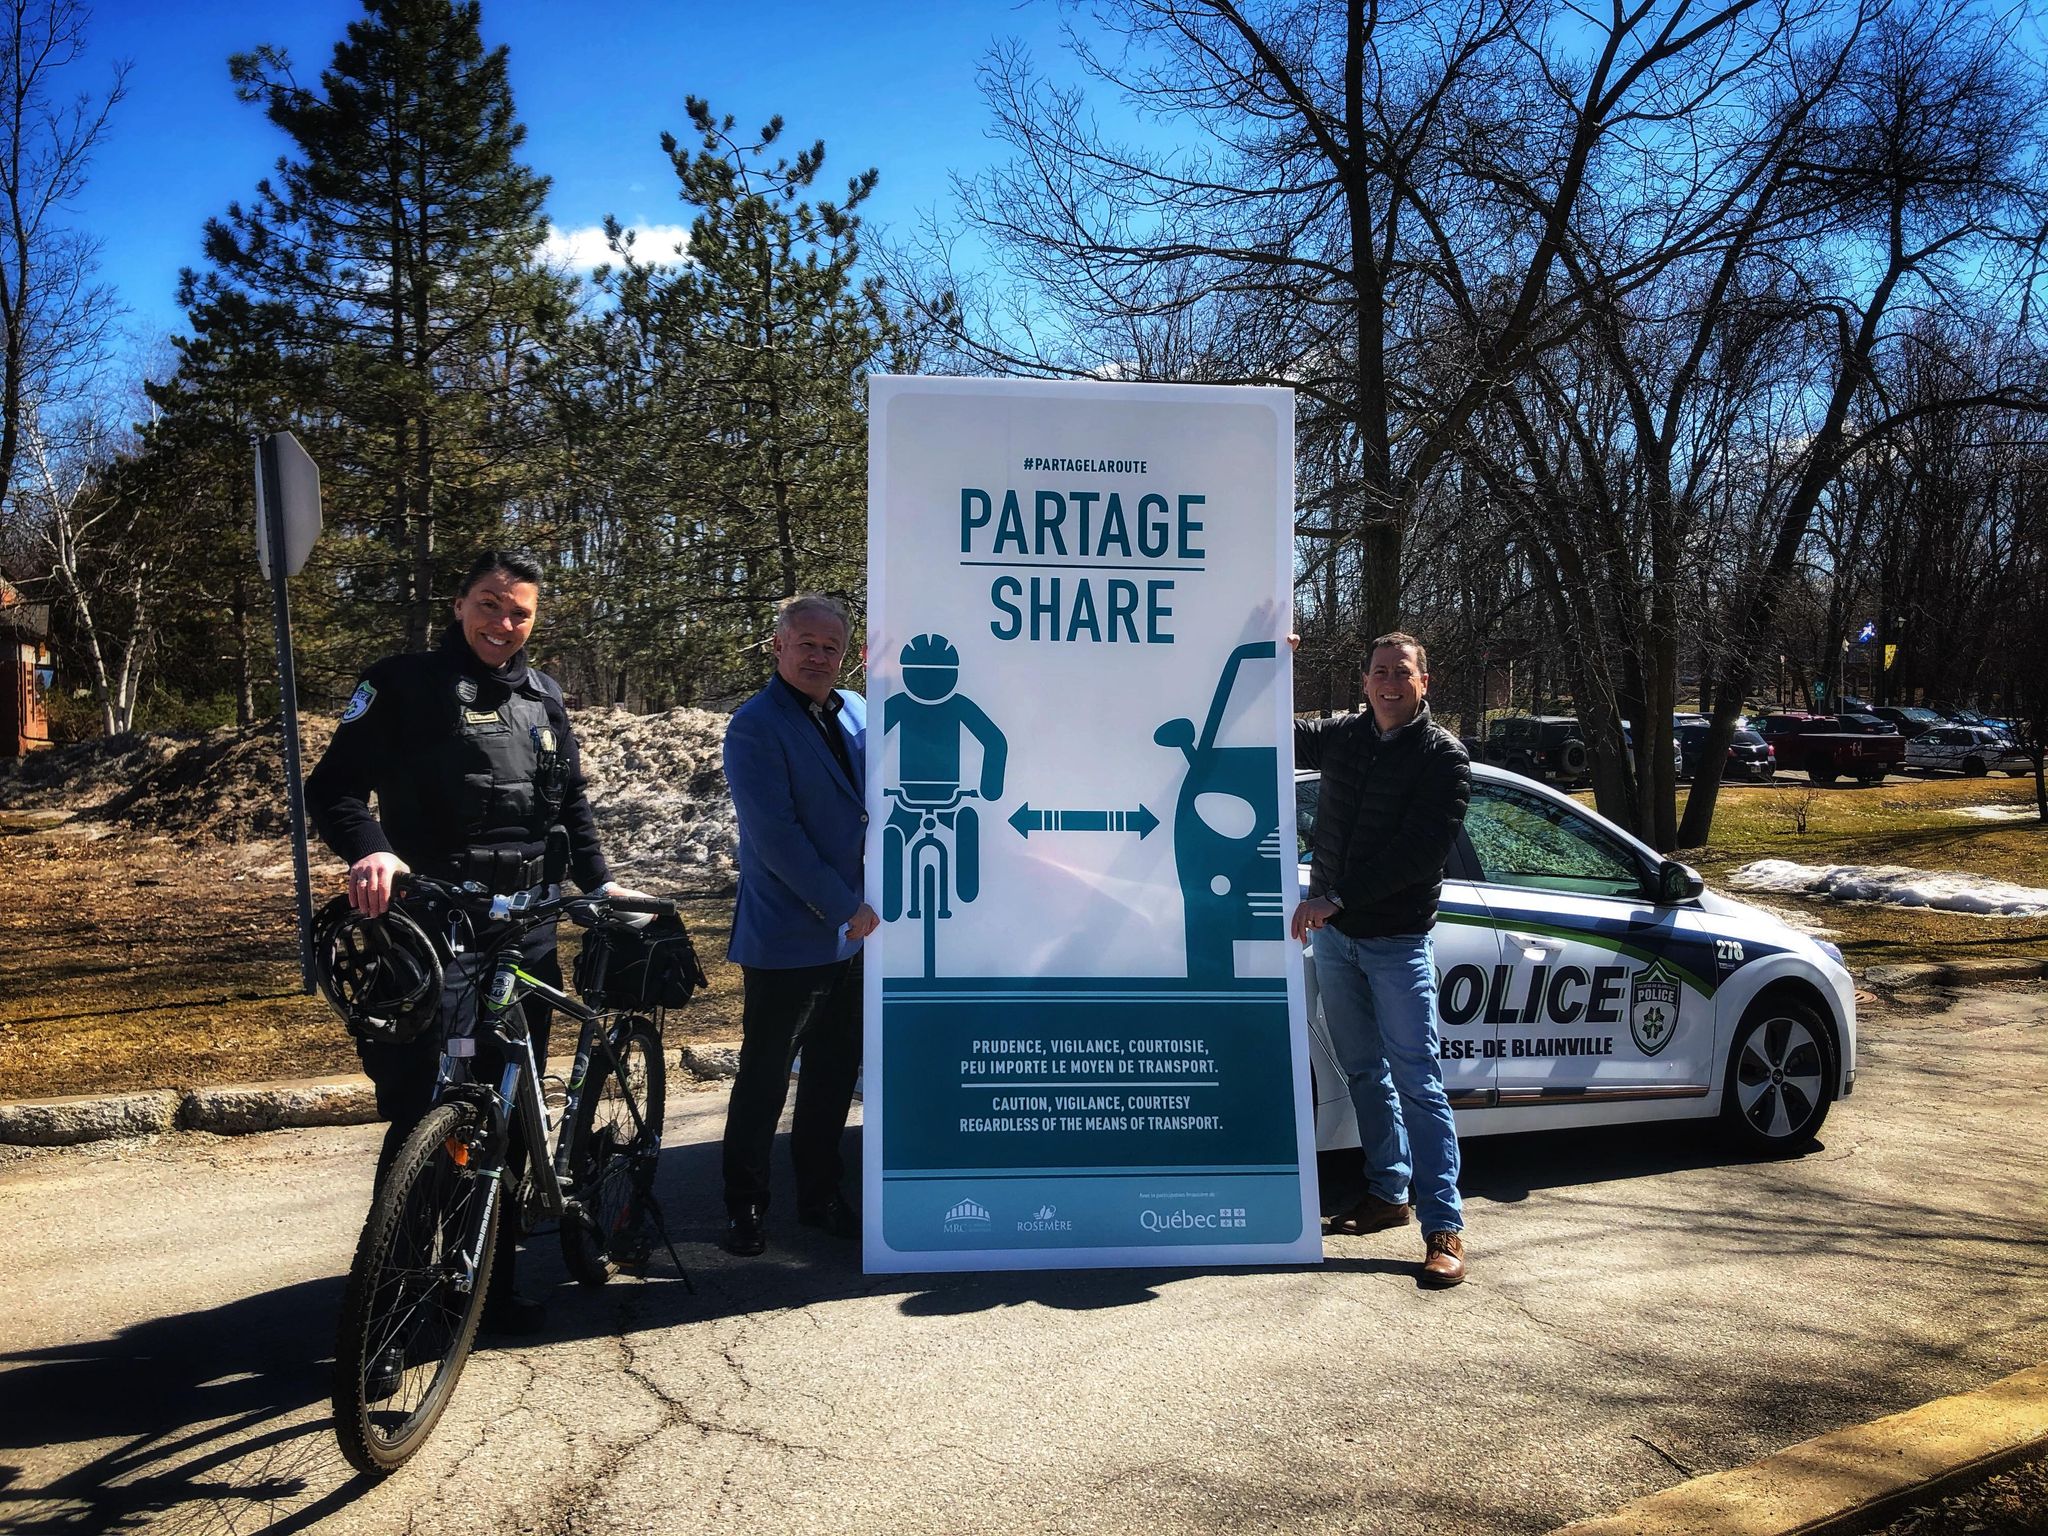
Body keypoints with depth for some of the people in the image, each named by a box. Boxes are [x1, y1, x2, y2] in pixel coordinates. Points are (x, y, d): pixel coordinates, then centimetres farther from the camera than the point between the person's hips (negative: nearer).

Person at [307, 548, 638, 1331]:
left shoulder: (543, 699, 15)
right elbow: (336, 783, -8)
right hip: (434, 925, -5)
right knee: (426, 1112, -13)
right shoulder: (404, 684, -2)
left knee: (510, 1109, 10)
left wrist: (598, 881, 16)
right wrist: (370, 851, -26)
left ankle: (492, 1281, 22)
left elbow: (571, 799, 24)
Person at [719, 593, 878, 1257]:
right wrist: (845, 908, -16)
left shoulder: (860, 715, 10)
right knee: (764, 1077, 4)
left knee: (835, 1072, 15)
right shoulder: (754, 727, -12)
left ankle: (819, 1194, 29)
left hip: (855, 930, 7)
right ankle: (744, 1204, 19)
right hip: (787, 938, -6)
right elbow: (776, 836, -18)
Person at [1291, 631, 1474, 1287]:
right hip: (1332, 932, 5)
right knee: (1363, 1072, 13)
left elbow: (1421, 854, -18)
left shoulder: (1442, 755, -9)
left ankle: (1444, 1226, -3)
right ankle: (1387, 1193, 26)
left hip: (1398, 942, -5)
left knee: (1416, 1079, -6)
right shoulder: (1340, 735, 7)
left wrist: (1337, 898, -23)